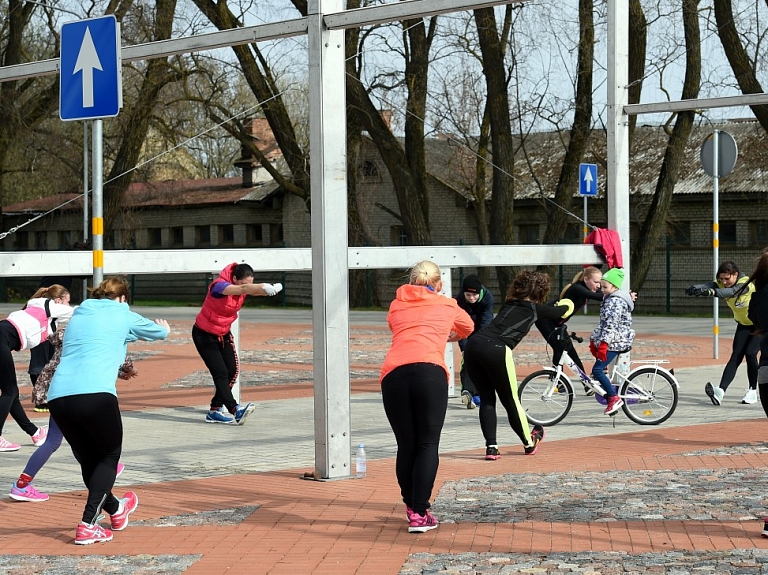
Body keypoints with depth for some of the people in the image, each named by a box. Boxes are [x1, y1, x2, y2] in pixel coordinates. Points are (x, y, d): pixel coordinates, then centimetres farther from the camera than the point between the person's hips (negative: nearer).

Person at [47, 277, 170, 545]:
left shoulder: (77, 316, 26)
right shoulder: (123, 316, 14)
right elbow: (160, 332, 32)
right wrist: (164, 327, 57)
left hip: (58, 396, 5)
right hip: (96, 394, -5)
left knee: (88, 461, 20)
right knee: (109, 456, 13)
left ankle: (115, 510, 39)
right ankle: (87, 525, 1)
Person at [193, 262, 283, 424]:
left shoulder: (242, 287, -5)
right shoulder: (219, 286, -29)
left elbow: (252, 290, -23)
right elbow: (242, 289, -47)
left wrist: (271, 289, -46)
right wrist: (264, 286, -63)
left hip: (223, 334, 8)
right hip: (204, 334, -8)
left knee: (232, 370, -1)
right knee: (220, 372, -16)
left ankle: (215, 411, 6)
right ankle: (235, 410, -26)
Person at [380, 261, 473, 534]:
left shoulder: (395, 306, 25)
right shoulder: (447, 305, 24)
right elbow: (467, 328, 44)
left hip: (393, 374, 2)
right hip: (430, 372, -2)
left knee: (405, 445, 11)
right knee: (428, 445, 1)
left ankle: (411, 508, 19)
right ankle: (419, 514, -6)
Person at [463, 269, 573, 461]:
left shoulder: (508, 304, 26)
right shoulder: (533, 308, 12)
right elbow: (559, 311, 31)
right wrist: (566, 305, 56)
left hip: (473, 345, 5)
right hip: (496, 350, -5)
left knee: (487, 398, 15)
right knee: (510, 400, 11)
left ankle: (491, 447, 8)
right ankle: (529, 443, 29)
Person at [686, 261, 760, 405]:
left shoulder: (745, 284, -31)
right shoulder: (722, 283, -14)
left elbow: (732, 292, -52)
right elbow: (710, 285, -35)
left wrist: (711, 292, -70)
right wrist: (694, 288, -58)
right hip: (743, 324, 6)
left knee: (750, 353, -17)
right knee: (736, 356, -7)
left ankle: (752, 392, -1)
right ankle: (720, 391, -22)